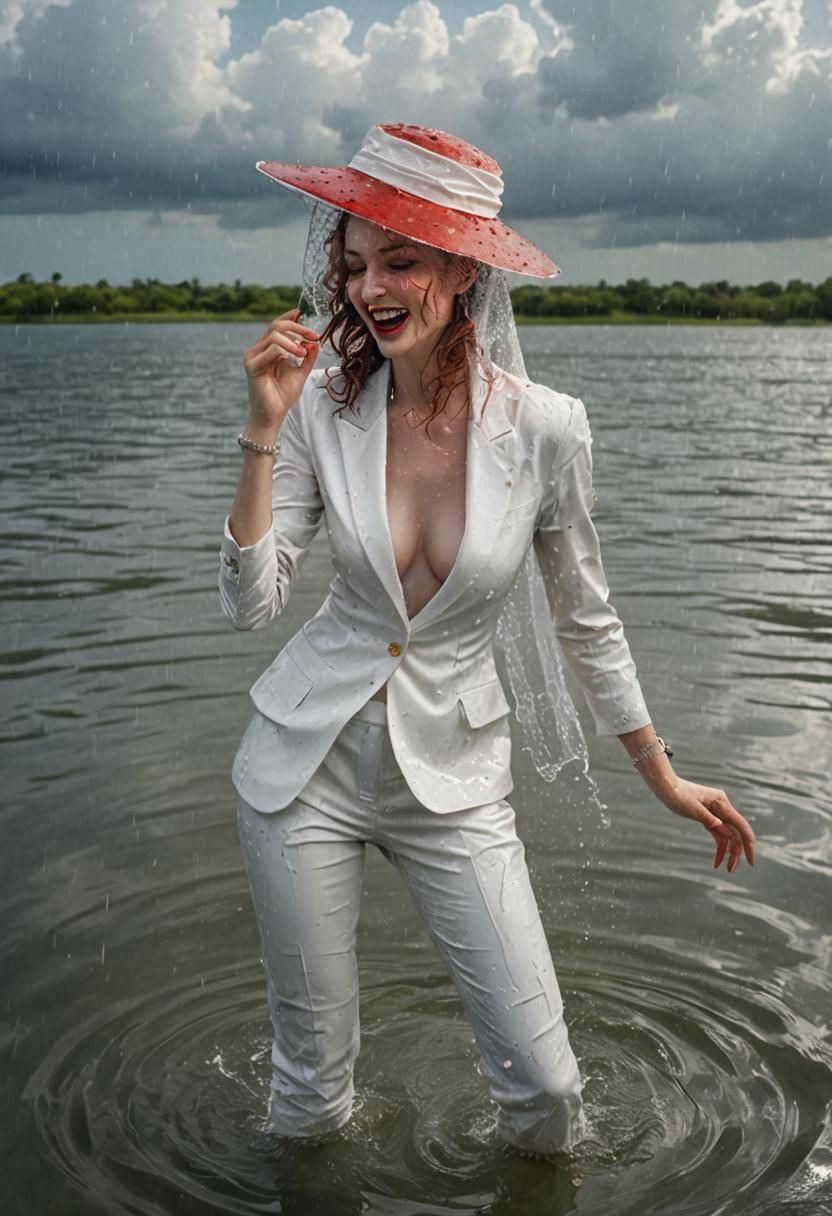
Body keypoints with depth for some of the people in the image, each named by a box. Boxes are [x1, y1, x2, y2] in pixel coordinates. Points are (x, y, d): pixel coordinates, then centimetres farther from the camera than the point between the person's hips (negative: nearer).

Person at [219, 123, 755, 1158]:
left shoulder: (543, 427, -11)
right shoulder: (325, 409, -9)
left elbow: (583, 617, 2)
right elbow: (249, 603, -12)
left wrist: (663, 778, 10)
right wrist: (264, 432, -21)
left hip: (453, 777, 0)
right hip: (307, 765, 1)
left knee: (542, 1083, 1)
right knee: (312, 1081, 11)